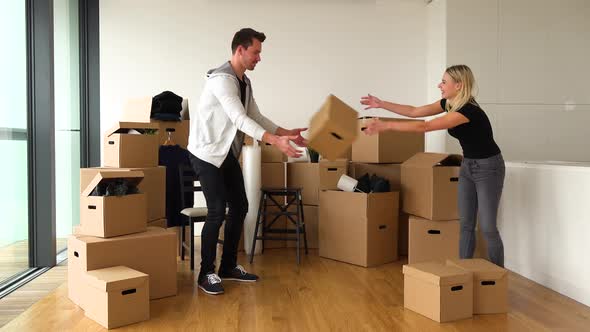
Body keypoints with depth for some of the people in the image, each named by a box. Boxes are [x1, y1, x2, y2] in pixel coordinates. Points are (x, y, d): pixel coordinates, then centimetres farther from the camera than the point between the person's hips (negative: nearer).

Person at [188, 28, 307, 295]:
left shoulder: (245, 82, 9)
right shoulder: (222, 79, -22)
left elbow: (256, 117, 13)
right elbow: (240, 119, -32)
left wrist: (286, 132, 5)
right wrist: (275, 141, -39)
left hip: (228, 153, 9)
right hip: (206, 153, -9)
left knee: (239, 207, 10)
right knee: (217, 212, -11)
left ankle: (229, 266, 22)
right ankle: (206, 273, 4)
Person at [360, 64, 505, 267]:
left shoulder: (469, 110, -29)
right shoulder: (449, 103, -2)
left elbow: (425, 127, -32)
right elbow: (415, 112, 5)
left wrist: (386, 125, -32)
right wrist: (381, 104, 2)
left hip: (488, 167, -8)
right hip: (467, 166, 9)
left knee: (487, 228, -4)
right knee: (466, 224, 9)